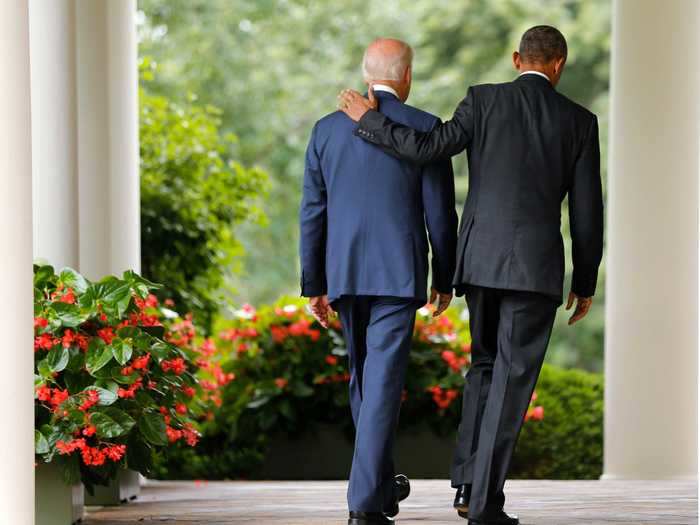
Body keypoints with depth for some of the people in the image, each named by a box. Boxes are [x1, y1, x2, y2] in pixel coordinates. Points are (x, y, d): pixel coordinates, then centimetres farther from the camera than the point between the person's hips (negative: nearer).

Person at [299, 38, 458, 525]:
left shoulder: (327, 129, 7)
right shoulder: (424, 128, -2)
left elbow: (313, 213, 7)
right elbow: (439, 212, -2)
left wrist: (314, 285, 12)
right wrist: (445, 278, 9)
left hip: (344, 274, 4)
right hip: (399, 274, -4)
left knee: (364, 379, 18)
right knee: (383, 381, -7)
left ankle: (383, 484, 31)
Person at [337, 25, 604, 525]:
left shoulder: (484, 100, 2)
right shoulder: (580, 120, 3)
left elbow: (427, 148, -10)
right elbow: (587, 212, 2)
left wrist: (367, 118, 4)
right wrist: (586, 283, 12)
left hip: (481, 259, 2)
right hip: (537, 265, -2)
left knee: (487, 365, 20)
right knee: (513, 377, -1)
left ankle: (468, 483, 10)